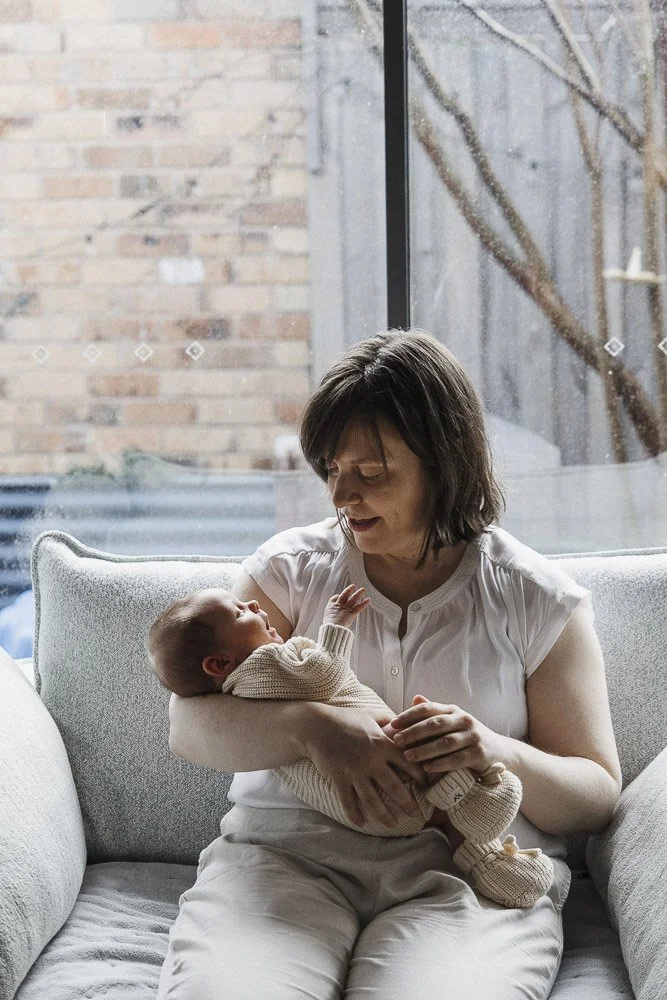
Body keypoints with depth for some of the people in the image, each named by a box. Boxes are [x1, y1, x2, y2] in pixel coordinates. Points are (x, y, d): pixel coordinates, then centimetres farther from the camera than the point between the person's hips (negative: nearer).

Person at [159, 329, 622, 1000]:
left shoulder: (541, 601, 8)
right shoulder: (293, 564, 11)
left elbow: (598, 795, 8)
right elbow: (187, 724, 1)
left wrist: (499, 753, -14)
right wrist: (311, 726, -19)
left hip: (466, 873, 0)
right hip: (284, 855, 1)